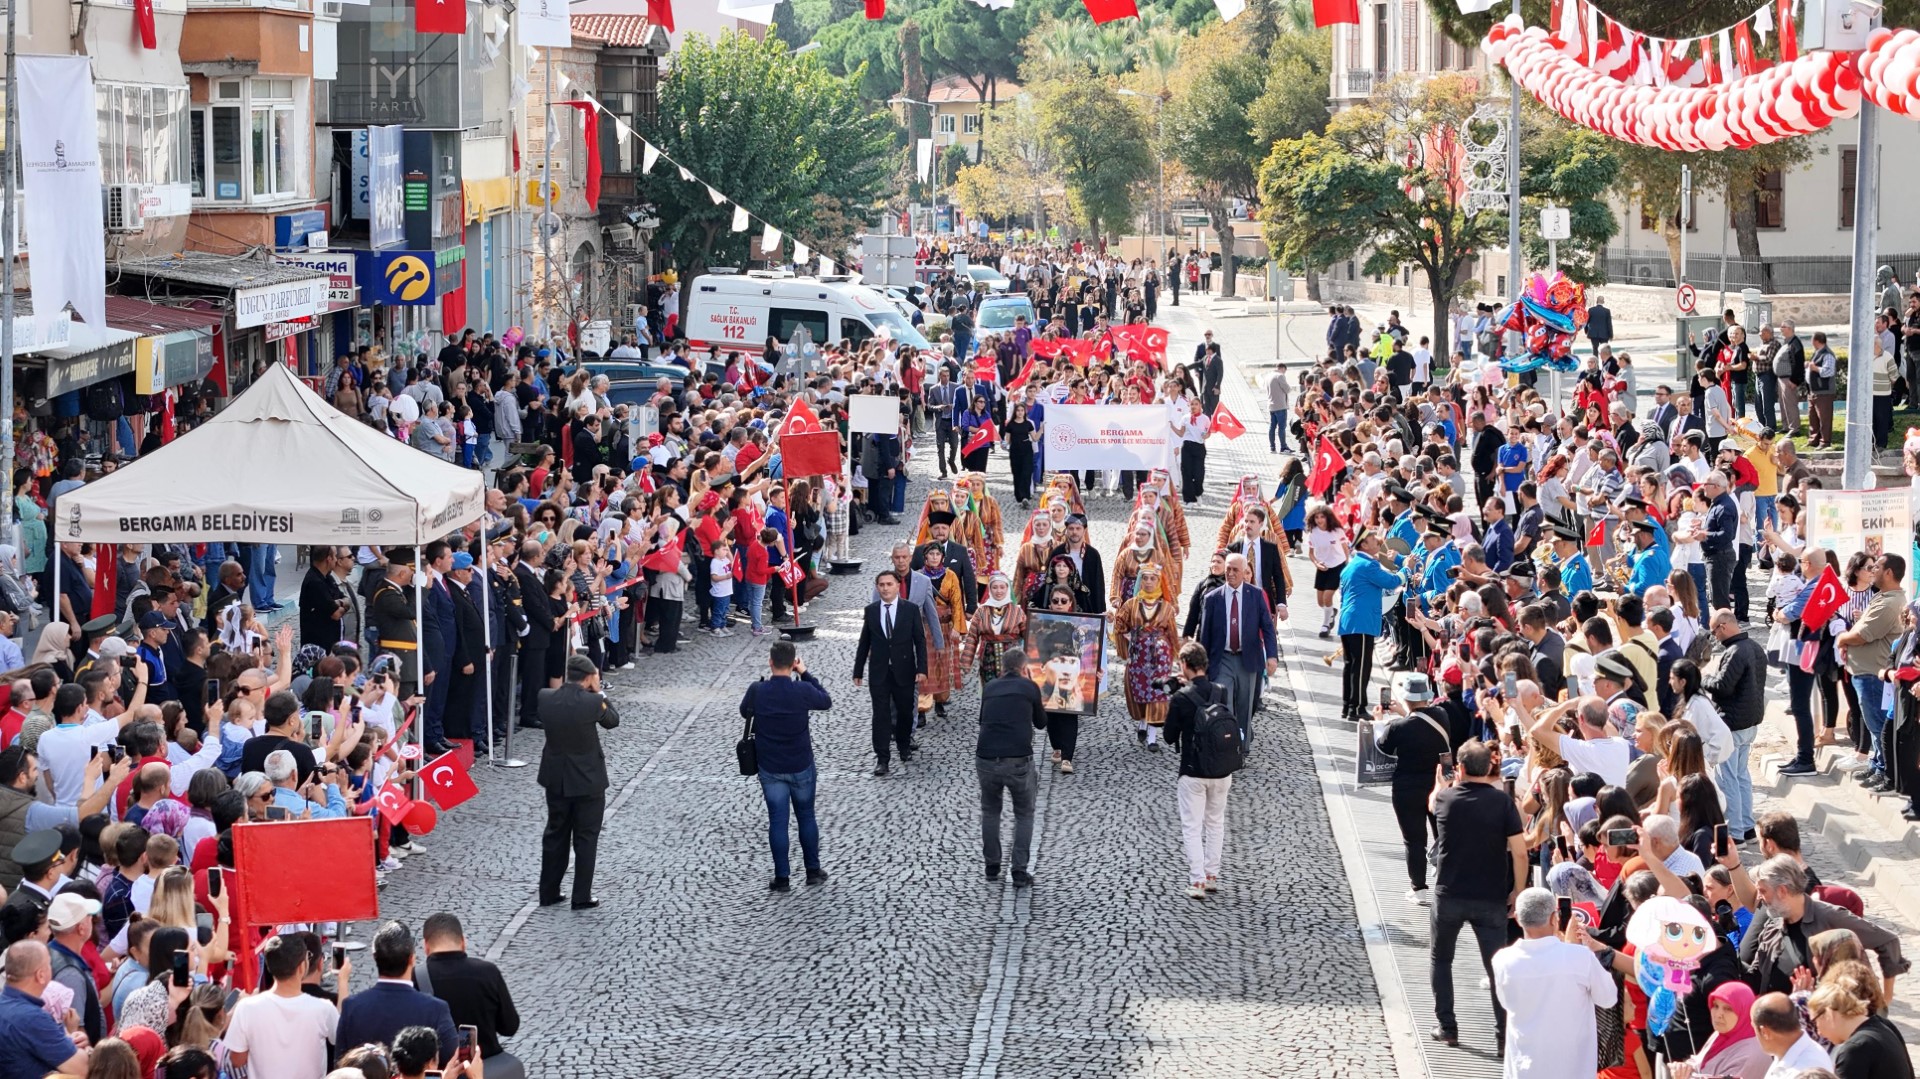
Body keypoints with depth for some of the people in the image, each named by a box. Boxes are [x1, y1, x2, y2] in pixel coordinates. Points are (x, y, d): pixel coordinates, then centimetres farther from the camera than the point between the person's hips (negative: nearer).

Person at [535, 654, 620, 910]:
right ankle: (581, 897, 11)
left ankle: (548, 893, 22)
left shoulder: (545, 697, -10)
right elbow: (613, 720, -3)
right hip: (587, 780, -4)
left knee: (555, 835, 16)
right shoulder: (593, 702, -21)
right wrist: (598, 692, 3)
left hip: (555, 778, 4)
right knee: (586, 839, 8)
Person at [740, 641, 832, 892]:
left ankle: (782, 878, 9)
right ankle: (813, 871, 25)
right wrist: (805, 674, 3)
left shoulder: (757, 691, -15)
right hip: (801, 766, 0)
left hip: (770, 767, 0)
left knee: (777, 821, 6)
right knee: (806, 817, 17)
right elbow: (826, 702, 3)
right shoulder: (802, 690, -18)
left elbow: (745, 712, 6)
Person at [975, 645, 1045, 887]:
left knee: (990, 811, 26)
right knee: (1024, 814, 18)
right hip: (1018, 761, -2)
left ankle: (992, 867, 27)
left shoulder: (990, 688, 14)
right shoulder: (1029, 687, 6)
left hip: (986, 760, 2)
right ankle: (1020, 872, 9)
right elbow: (1041, 723, 20)